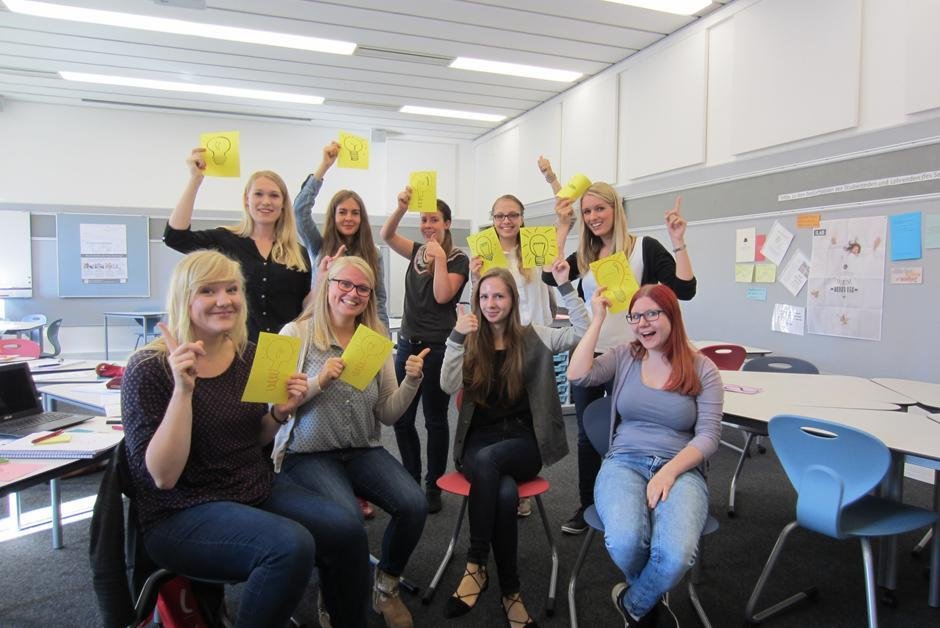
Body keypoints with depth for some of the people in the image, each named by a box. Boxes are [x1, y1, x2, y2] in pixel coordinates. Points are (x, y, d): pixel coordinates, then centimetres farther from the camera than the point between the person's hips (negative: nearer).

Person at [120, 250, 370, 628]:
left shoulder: (247, 355, 2)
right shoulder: (149, 369, -14)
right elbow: (162, 476, -21)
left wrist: (280, 412, -7)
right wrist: (183, 389, -29)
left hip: (258, 491, 6)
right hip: (183, 514, -6)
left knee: (347, 532, -12)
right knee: (291, 545, -29)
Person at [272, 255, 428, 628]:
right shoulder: (296, 333, -4)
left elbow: (388, 415, 6)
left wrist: (411, 382, -11)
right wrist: (319, 381, -23)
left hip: (363, 450, 4)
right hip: (307, 454, -3)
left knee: (414, 505, -20)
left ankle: (386, 586, 10)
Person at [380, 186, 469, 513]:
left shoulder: (458, 259, -2)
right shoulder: (419, 252, 13)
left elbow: (442, 295, -14)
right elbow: (386, 235, 0)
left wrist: (440, 258, -14)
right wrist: (401, 208, -15)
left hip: (438, 348, -5)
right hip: (408, 343, 6)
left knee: (435, 419, 5)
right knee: (401, 418, 9)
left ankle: (433, 487, 18)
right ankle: (412, 481, 26)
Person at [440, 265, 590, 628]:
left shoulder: (534, 337, 6)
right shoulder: (471, 342, 8)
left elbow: (583, 333, -6)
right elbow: (448, 387, -7)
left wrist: (565, 287, -11)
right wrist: (456, 338, -17)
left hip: (523, 442, -1)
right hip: (478, 442, 1)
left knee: (488, 459, -35)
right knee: (505, 492, -32)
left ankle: (475, 566, -23)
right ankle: (510, 591, -17)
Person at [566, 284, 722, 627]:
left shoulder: (702, 369, 4)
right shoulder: (624, 357, 10)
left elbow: (708, 435, -2)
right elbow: (577, 375, -8)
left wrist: (669, 471, -18)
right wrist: (598, 319, -3)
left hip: (681, 469, -1)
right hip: (624, 464, 1)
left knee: (677, 553, -32)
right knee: (624, 541, -32)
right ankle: (650, 594, 9)